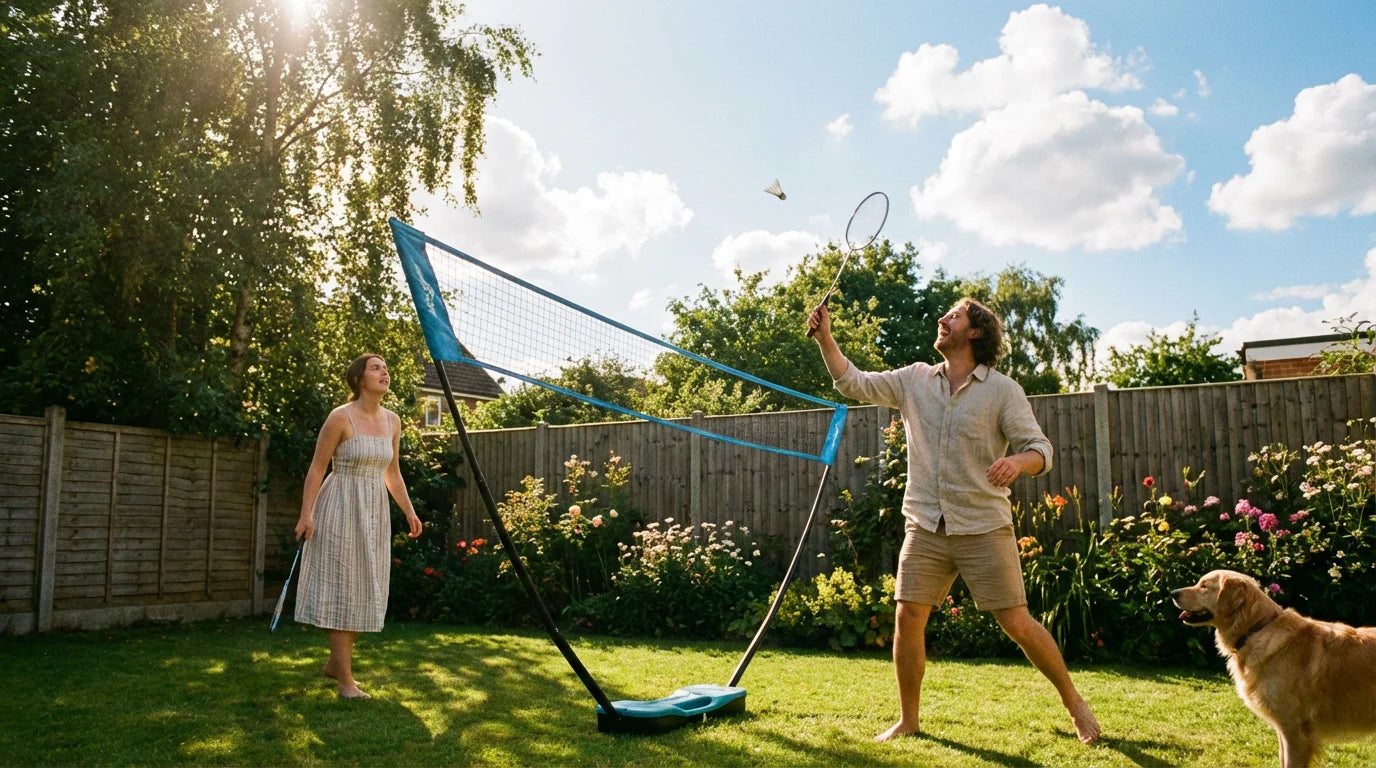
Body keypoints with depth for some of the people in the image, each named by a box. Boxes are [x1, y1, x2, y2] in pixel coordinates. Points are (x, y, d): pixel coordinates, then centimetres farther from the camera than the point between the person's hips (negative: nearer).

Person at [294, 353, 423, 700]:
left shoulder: (392, 421, 7)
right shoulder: (341, 417, -12)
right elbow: (317, 468, -10)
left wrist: (409, 511, 13)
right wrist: (306, 513, -16)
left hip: (375, 512, 7)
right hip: (342, 509, -7)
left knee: (366, 590, 11)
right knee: (343, 589, -3)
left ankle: (334, 663, 28)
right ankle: (346, 680, 2)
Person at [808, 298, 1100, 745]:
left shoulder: (1002, 390, -4)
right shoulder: (914, 380, 8)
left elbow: (1040, 448, -7)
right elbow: (854, 384, 6)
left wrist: (1018, 461, -31)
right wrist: (825, 337, -5)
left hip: (983, 527, -3)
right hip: (925, 525, 3)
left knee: (1017, 623, -1)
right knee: (907, 619, -2)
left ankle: (1074, 703, 22)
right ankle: (907, 721, 15)